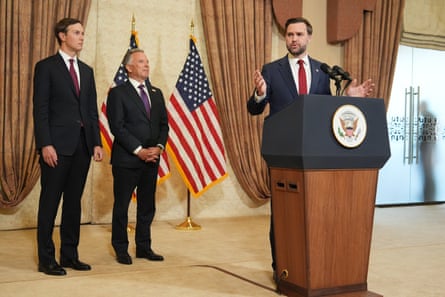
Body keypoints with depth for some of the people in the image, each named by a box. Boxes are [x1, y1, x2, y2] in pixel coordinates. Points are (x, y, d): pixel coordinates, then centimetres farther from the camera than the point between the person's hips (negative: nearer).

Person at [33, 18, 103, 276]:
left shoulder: (87, 71, 16)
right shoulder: (46, 67, -1)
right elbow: (40, 109, -8)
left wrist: (97, 143, 6)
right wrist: (45, 144, -16)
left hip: (82, 145, 6)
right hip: (57, 146, -6)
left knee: (74, 203, 10)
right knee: (50, 203, 1)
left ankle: (70, 255, 19)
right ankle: (46, 259, 9)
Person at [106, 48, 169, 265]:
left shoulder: (156, 93, 14)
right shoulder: (118, 93, -4)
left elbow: (164, 124, 12)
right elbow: (117, 127, -11)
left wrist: (159, 146, -6)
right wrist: (138, 150, -16)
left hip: (151, 158, 6)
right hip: (126, 159, -5)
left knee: (147, 206, 11)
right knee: (122, 205, 4)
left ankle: (143, 247, 23)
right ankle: (121, 249, 17)